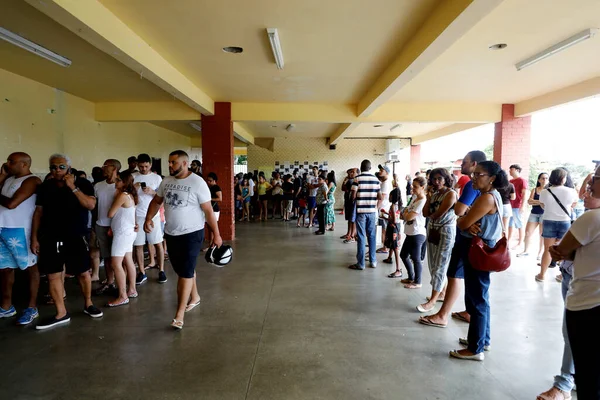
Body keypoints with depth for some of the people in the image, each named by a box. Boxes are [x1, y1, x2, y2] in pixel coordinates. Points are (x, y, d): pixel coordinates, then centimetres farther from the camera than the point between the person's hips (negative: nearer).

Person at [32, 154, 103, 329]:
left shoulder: (82, 184, -3)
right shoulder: (44, 187, 6)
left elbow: (90, 205, -16)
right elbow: (38, 212, 9)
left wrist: (73, 187, -19)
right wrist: (34, 238, 6)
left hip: (77, 237, -3)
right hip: (50, 238, 3)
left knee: (83, 273, 5)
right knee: (53, 275, 4)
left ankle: (88, 304, 26)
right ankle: (61, 314, 16)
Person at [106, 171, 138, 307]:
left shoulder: (122, 195, -17)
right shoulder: (129, 195, 12)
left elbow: (110, 214, -11)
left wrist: (114, 197, 0)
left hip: (123, 233, -10)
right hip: (128, 231, 10)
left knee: (116, 264, -8)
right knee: (128, 262, 14)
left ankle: (123, 297, -6)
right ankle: (132, 290, 21)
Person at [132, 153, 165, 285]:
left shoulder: (157, 178, 2)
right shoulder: (133, 178, 5)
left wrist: (152, 192, -17)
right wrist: (133, 189, -13)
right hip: (137, 216, 1)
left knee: (158, 243, 1)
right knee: (138, 245, 4)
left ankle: (161, 270, 11)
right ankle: (141, 273, 14)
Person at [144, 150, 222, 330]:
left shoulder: (197, 182, -15)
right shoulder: (166, 181, 3)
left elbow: (208, 210, -14)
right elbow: (156, 201, 15)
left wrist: (216, 234, -13)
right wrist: (148, 219, -2)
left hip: (192, 234, -7)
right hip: (171, 233, 7)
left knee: (186, 271, -3)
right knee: (181, 269, 18)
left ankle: (179, 314, 4)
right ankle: (194, 297, 39)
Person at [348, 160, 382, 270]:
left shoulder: (357, 179, -8)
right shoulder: (376, 179, 3)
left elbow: (353, 196, -11)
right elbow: (380, 197, 3)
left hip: (361, 210, -3)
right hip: (372, 211, 3)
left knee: (361, 237, 1)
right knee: (372, 236, 13)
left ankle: (360, 264, 4)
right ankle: (373, 261, 20)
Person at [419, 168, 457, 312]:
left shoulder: (451, 194, -13)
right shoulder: (434, 194, 11)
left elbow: (438, 214, -18)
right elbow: (425, 213, 3)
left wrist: (431, 215, 2)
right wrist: (428, 198, -4)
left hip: (445, 232, -8)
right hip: (432, 230, 8)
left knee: (439, 266, -5)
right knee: (433, 265, 14)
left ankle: (432, 301, -2)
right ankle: (441, 291, 29)